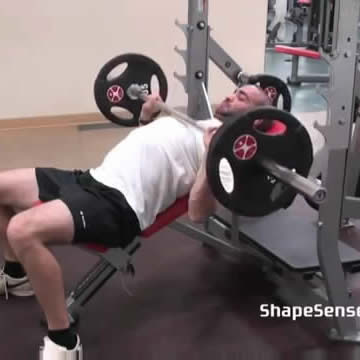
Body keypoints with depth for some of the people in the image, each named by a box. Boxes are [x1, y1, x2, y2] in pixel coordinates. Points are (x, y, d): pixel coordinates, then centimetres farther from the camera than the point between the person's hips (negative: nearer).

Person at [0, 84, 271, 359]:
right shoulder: (197, 124, 25)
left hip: (119, 204, -9)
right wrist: (146, 115, 29)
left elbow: (198, 212, -17)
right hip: (94, 179, 10)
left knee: (23, 231, -33)